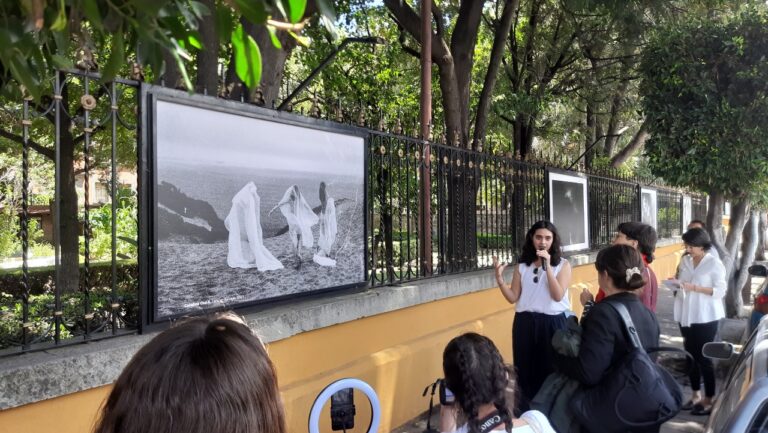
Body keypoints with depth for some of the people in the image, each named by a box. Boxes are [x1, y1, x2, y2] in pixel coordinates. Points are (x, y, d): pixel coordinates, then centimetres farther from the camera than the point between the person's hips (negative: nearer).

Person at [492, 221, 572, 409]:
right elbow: (513, 297, 1)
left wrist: (547, 266, -17)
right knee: (525, 371, 7)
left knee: (551, 371, 4)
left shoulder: (562, 265, 1)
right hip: (525, 323, 2)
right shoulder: (522, 266, 6)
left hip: (553, 323, -2)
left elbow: (558, 295, -11)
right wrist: (499, 278, -13)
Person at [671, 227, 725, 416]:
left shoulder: (714, 264, -9)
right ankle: (696, 395, 26)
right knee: (690, 356, 12)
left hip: (705, 317, -6)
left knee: (704, 357, -1)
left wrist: (695, 288, -21)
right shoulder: (685, 261, 7)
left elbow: (720, 291, -12)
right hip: (686, 315, 6)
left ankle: (709, 400, 10)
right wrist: (677, 285, -8)